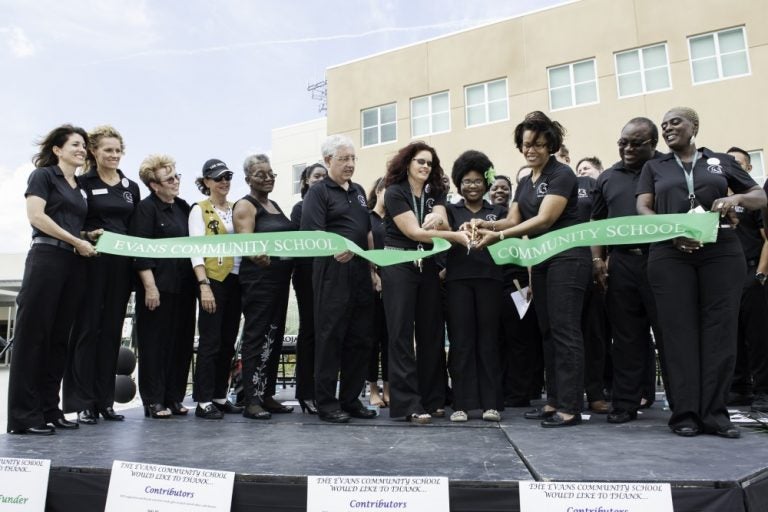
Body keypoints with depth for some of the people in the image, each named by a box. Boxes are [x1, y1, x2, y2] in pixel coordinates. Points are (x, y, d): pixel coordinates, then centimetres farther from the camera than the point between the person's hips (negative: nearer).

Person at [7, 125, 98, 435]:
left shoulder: (79, 189, 22)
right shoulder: (43, 175, 3)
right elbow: (36, 216, -10)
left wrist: (89, 236, 7)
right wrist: (77, 241, -9)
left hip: (74, 264, 7)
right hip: (46, 258, -7)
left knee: (59, 338, 7)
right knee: (33, 335, -5)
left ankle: (49, 409, 12)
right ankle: (24, 415, -1)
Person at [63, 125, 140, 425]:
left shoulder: (131, 187, 14)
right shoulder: (83, 183, 1)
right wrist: (86, 236, -20)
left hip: (121, 265, 4)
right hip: (91, 263, -4)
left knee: (112, 331, 7)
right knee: (87, 329, -1)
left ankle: (105, 400, 15)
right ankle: (83, 402, 6)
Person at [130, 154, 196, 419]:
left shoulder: (183, 207, 15)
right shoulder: (146, 208, -4)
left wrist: (198, 281, 13)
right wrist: (150, 286, -17)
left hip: (183, 286, 7)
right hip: (158, 286, -6)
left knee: (182, 342, 8)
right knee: (156, 343, 0)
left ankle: (174, 398, 18)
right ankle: (154, 401, 9)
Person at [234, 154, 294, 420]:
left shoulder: (275, 205, 18)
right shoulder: (245, 206, -4)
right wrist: (258, 256, -36)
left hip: (280, 278, 8)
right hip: (258, 278, -8)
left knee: (275, 337, 10)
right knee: (257, 337, -7)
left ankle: (267, 395, 18)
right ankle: (251, 400, -2)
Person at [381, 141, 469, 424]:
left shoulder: (435, 193, 10)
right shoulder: (394, 193, -6)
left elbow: (445, 225, -3)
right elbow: (414, 232, -15)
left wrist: (437, 219, -28)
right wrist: (457, 236, -22)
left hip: (427, 266, 6)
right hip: (399, 266, -5)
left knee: (431, 332, 6)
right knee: (402, 334, -5)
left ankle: (433, 399, 15)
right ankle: (408, 404, -4)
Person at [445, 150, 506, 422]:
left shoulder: (498, 211, 14)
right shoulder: (451, 210, 13)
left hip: (489, 278, 0)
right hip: (458, 279, 0)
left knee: (488, 340, 2)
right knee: (461, 341, 0)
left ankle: (490, 403, 9)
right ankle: (462, 403, 6)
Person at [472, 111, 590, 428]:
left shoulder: (562, 174, -9)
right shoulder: (525, 183, 16)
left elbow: (544, 220, -19)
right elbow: (513, 220, 8)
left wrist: (498, 236, -24)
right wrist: (485, 225, -12)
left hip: (567, 258, -9)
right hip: (542, 260, 9)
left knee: (565, 331, -9)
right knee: (548, 332, 9)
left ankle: (570, 408, -3)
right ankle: (554, 401, 17)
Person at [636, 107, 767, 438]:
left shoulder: (721, 161, 16)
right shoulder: (654, 167, 16)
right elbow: (643, 208, 3)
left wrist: (737, 198, -9)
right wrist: (671, 233, -15)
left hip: (721, 252, 1)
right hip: (670, 255, 0)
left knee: (719, 330, -3)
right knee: (679, 331, -3)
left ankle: (715, 413, 4)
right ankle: (685, 414, 1)